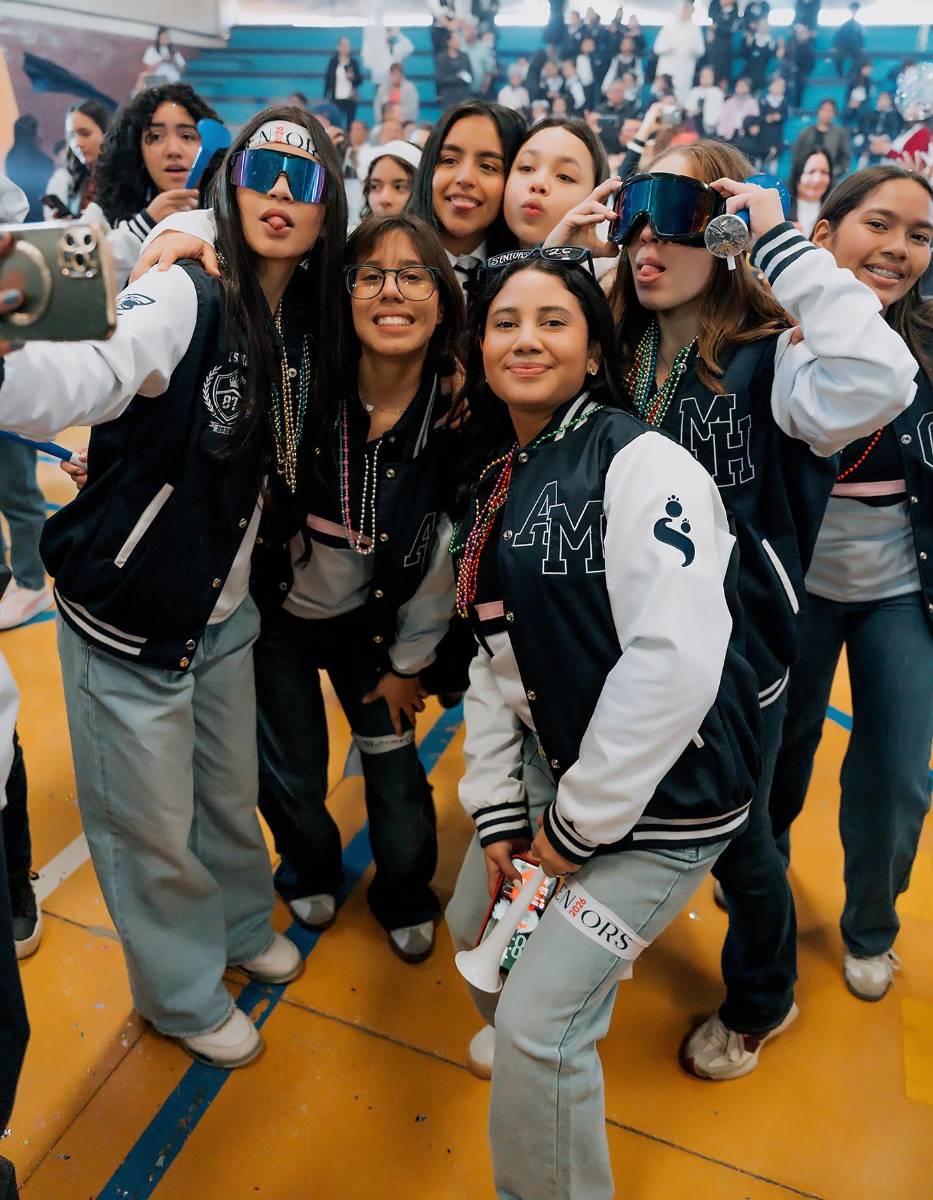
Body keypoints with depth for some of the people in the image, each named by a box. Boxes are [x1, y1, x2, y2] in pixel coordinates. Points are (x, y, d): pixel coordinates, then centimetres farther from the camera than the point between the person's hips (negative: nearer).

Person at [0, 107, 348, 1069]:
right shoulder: (183, 299, -20)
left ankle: (242, 927, 51)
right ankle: (182, 994, 36)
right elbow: (89, 375, -41)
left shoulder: (305, 325, 2)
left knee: (230, 792, 23)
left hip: (225, 609, 6)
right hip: (130, 615, -6)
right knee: (151, 825, 11)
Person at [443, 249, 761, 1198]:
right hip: (555, 766, 8)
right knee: (477, 929, 23)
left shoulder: (641, 464, -19)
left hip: (660, 794, -8)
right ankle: (522, 1046, 57)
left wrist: (576, 827, -18)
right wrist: (496, 812, 2)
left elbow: (677, 662, -27)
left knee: (539, 1022, -6)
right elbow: (493, 657, 7)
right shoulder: (494, 482, 6)